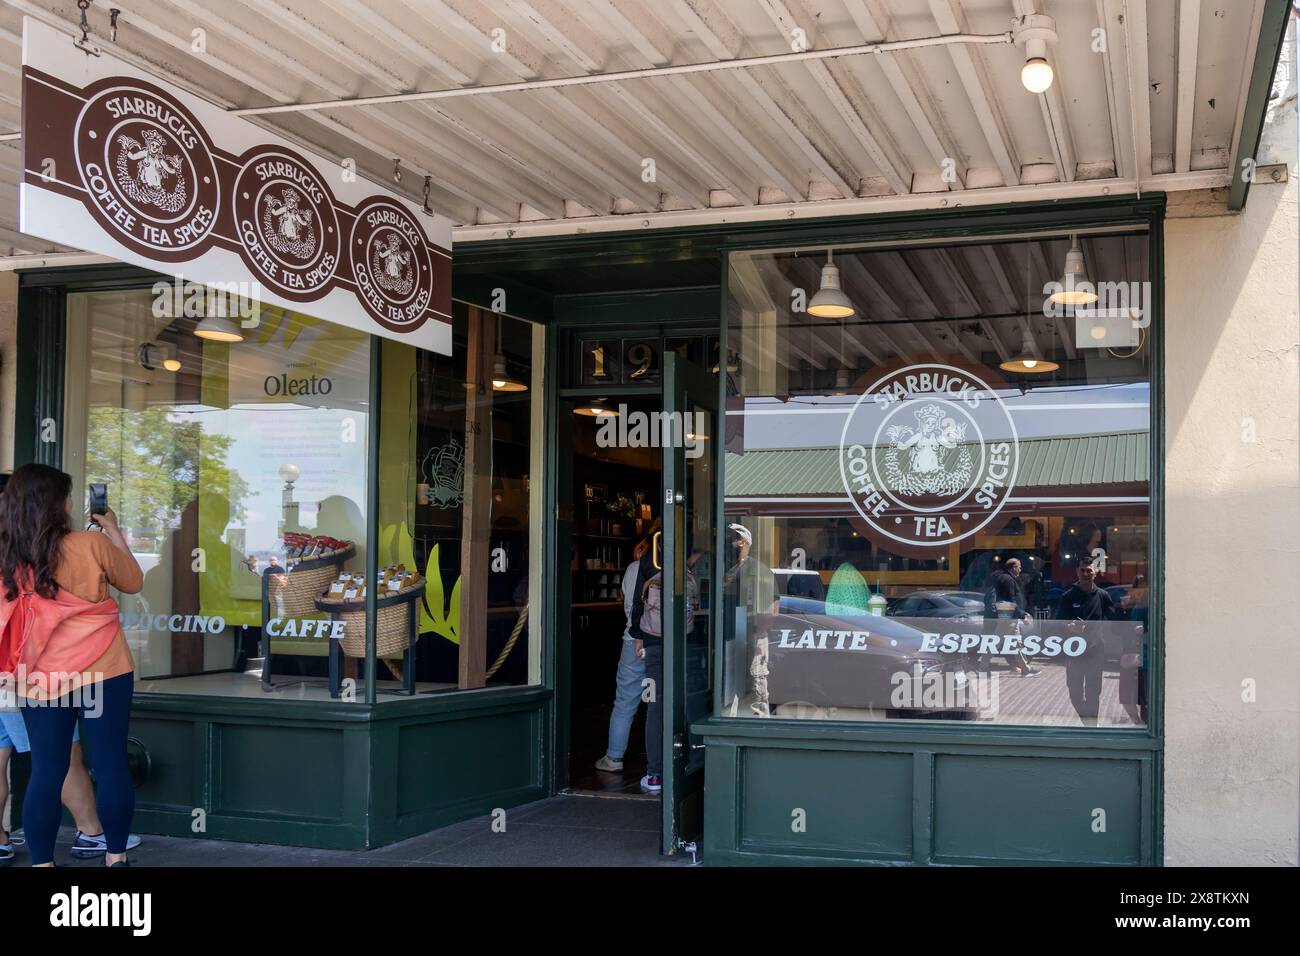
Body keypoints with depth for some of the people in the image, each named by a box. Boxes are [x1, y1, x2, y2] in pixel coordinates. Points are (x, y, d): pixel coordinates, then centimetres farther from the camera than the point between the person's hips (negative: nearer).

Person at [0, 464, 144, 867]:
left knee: (45, 773, 8)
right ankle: (115, 857, 14)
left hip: (39, 679, 3)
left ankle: (42, 861, 14)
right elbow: (134, 582, 6)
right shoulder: (90, 544, -12)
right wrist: (114, 531, 13)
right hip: (102, 674, -3)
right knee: (110, 766, 7)